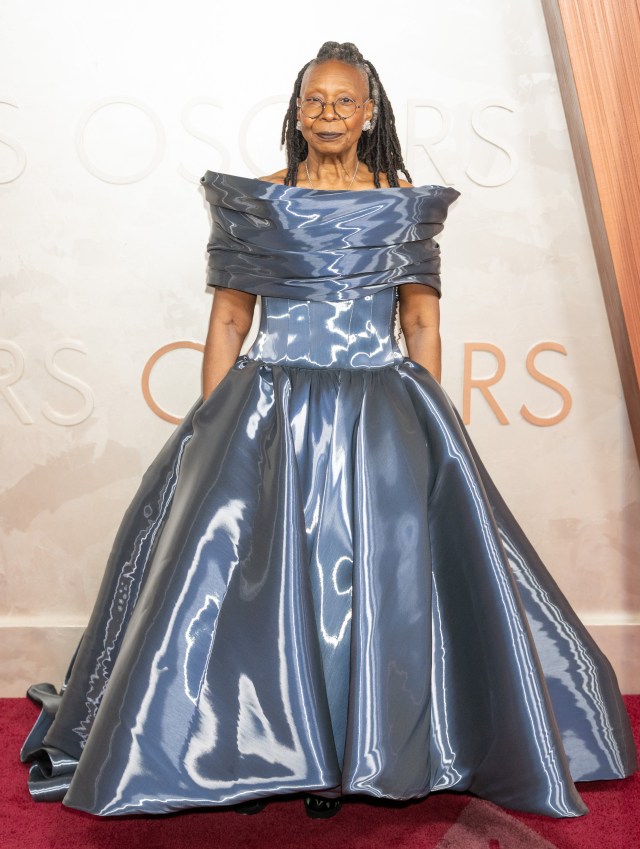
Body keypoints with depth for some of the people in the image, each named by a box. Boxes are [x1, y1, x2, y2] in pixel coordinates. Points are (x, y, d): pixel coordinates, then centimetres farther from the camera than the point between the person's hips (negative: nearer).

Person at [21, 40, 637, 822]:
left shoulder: (405, 204, 8)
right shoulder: (257, 201, 6)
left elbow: (422, 323, 8)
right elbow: (228, 320, 4)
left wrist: (429, 427, 0)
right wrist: (209, 433, -2)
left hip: (381, 418, 1)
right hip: (271, 413, 0)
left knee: (381, 578, 1)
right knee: (254, 579, -2)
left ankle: (362, 752, 20)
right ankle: (254, 753, 16)